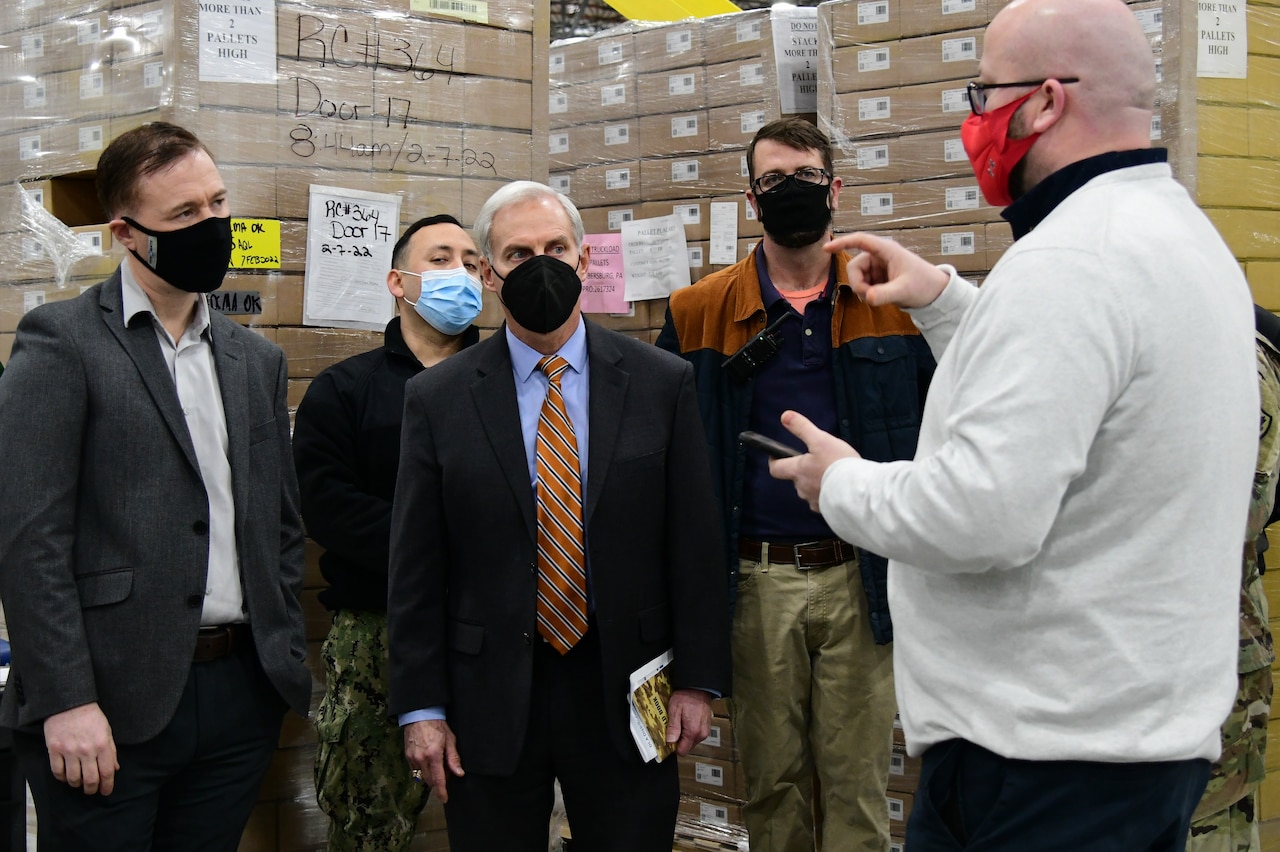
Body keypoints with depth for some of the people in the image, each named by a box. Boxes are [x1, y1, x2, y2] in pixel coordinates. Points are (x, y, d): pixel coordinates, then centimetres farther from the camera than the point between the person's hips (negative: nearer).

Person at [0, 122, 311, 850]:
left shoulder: (257, 359, 15)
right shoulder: (62, 341, -5)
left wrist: (288, 663, 11)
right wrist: (67, 702, -16)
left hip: (241, 696, 5)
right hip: (113, 703, -5)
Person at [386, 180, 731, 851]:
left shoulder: (662, 383, 1)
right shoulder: (436, 399, 0)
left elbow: (695, 541, 1)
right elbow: (415, 565, 0)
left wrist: (698, 680, -2)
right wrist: (419, 707, -3)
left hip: (625, 694, 0)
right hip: (490, 698, 0)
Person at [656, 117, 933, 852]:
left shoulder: (892, 301, 3)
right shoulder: (700, 314, 3)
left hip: (861, 577, 0)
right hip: (757, 580, 1)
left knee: (857, 782, 5)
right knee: (772, 778, 11)